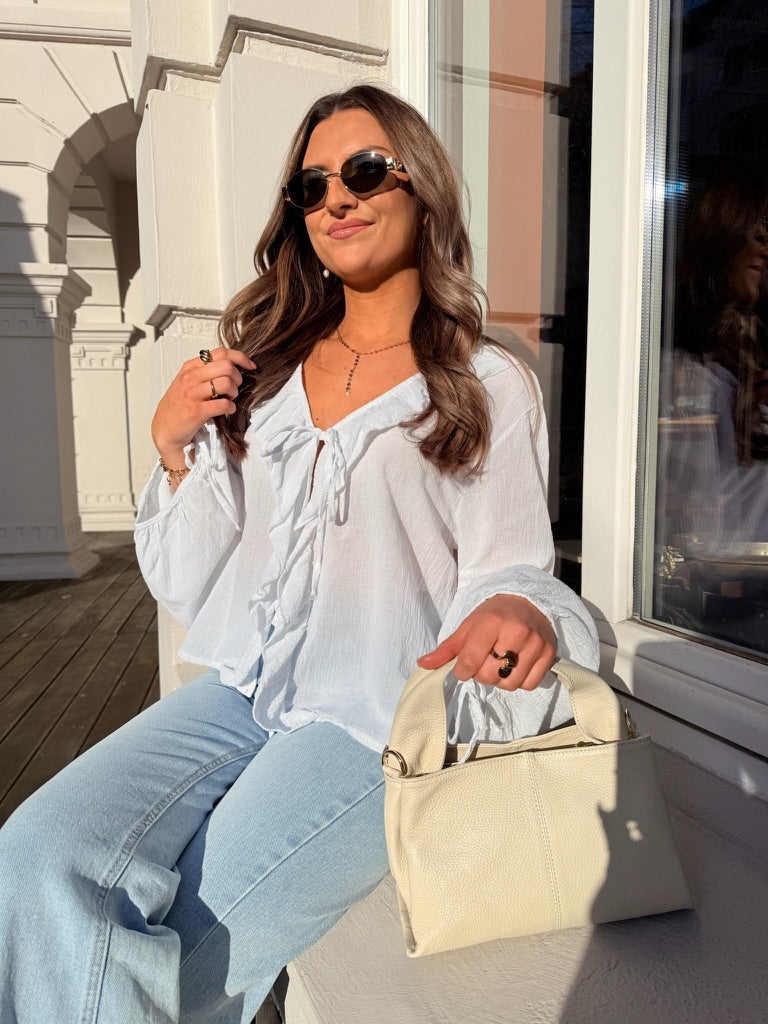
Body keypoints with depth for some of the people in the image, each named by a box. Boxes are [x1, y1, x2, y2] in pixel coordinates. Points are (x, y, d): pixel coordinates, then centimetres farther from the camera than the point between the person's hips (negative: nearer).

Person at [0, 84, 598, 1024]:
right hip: (240, 692, 4)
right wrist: (177, 450, -3)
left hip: (376, 722, -3)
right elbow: (186, 587, 12)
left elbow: (507, 571, -1)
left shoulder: (489, 388, 1)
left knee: (182, 948, -16)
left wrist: (516, 612, -24)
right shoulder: (262, 374, 13)